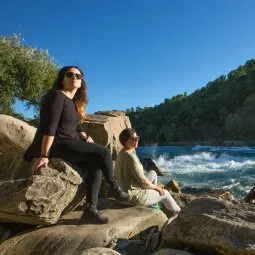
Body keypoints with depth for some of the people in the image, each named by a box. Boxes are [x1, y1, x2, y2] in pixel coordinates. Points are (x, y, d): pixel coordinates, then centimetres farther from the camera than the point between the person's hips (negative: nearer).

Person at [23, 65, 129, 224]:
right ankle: (115, 188, 6)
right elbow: (49, 127, -21)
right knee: (103, 152, -16)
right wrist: (44, 155, -26)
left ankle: (91, 209, -2)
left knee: (96, 166, -5)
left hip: (68, 144, 9)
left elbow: (77, 125, 22)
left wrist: (85, 137, 2)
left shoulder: (74, 102, 16)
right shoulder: (57, 96, -12)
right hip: (56, 145, -9)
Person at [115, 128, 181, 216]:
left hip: (127, 190, 9)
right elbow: (143, 181, -25)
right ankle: (178, 212, 42)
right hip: (135, 196, -9)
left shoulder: (122, 153, 2)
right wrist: (156, 187, -5)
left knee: (153, 173, 23)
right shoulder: (130, 157, -28)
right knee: (165, 194, 13)